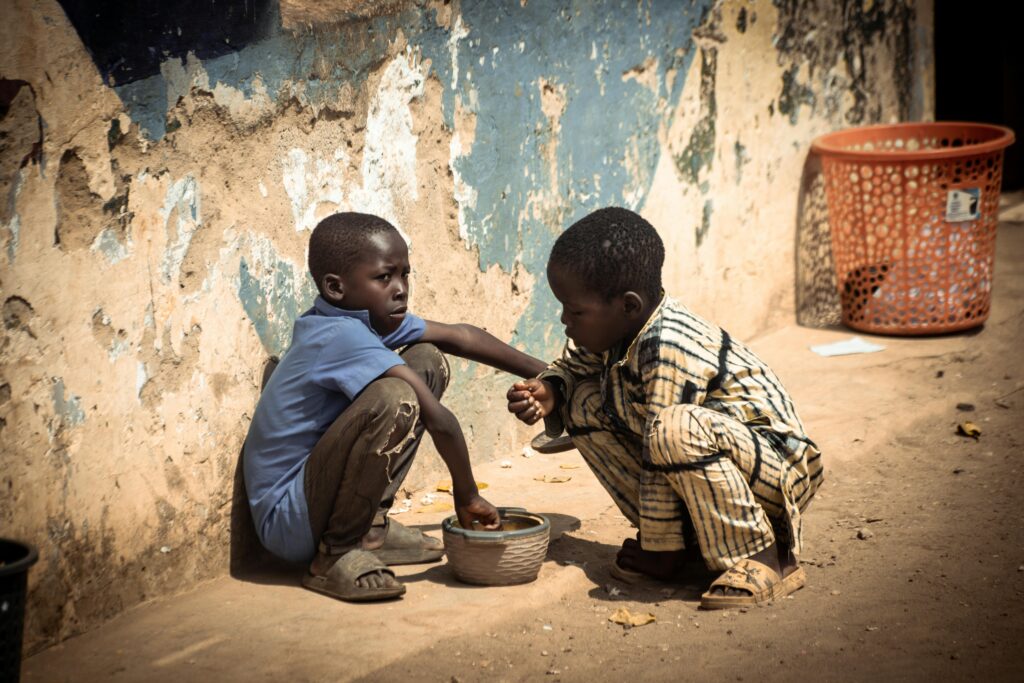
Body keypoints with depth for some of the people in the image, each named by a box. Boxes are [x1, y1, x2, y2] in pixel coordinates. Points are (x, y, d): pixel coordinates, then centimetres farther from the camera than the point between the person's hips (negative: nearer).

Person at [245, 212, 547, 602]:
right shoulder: (342, 336, -24)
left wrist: (543, 375, 13)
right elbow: (438, 419, -27)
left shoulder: (369, 316, 4)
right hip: (285, 523, -9)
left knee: (427, 360, 6)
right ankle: (336, 556, -14)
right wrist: (467, 496, -15)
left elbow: (457, 337, 13)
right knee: (394, 398, -32)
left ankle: (369, 527, 9)